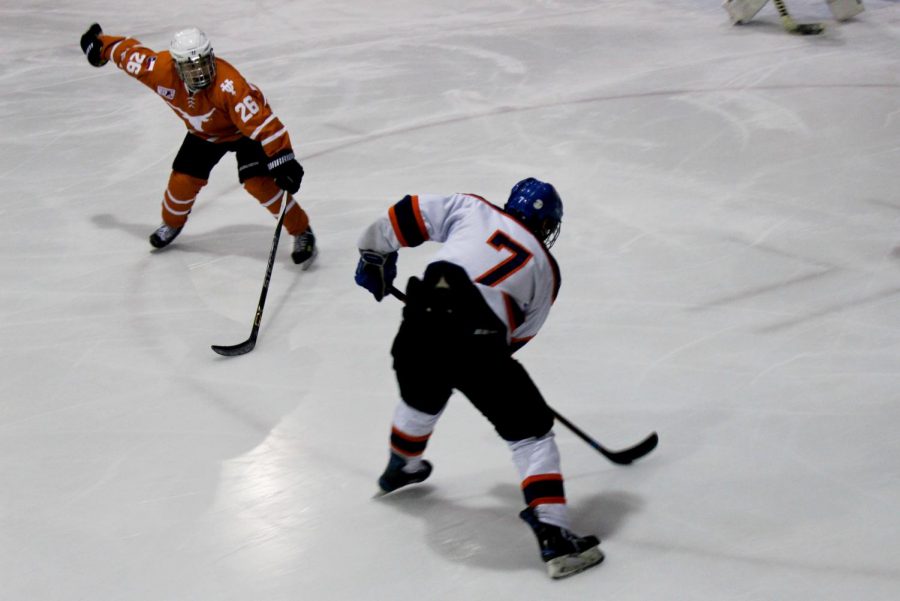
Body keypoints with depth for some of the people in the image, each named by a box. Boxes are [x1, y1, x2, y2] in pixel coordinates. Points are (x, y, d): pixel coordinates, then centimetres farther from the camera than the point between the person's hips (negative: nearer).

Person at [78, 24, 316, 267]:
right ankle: (172, 222, 36)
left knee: (258, 182, -20)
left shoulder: (229, 85, -43)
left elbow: (261, 121, -44)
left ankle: (302, 232, -2)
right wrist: (101, 45, 7)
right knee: (183, 180, 2)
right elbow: (130, 53, -10)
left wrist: (282, 159, -49)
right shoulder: (161, 70, -29)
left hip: (243, 129, -5)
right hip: (204, 133, 5)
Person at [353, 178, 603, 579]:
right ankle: (553, 538, 1)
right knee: (531, 432, 11)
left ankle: (400, 469, 63)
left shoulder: (473, 209, 18)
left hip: (419, 325, 4)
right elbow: (518, 335, 23)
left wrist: (374, 255, 27)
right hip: (478, 342, -3)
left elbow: (408, 214, 12)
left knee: (421, 400, 35)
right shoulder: (545, 270, 19)